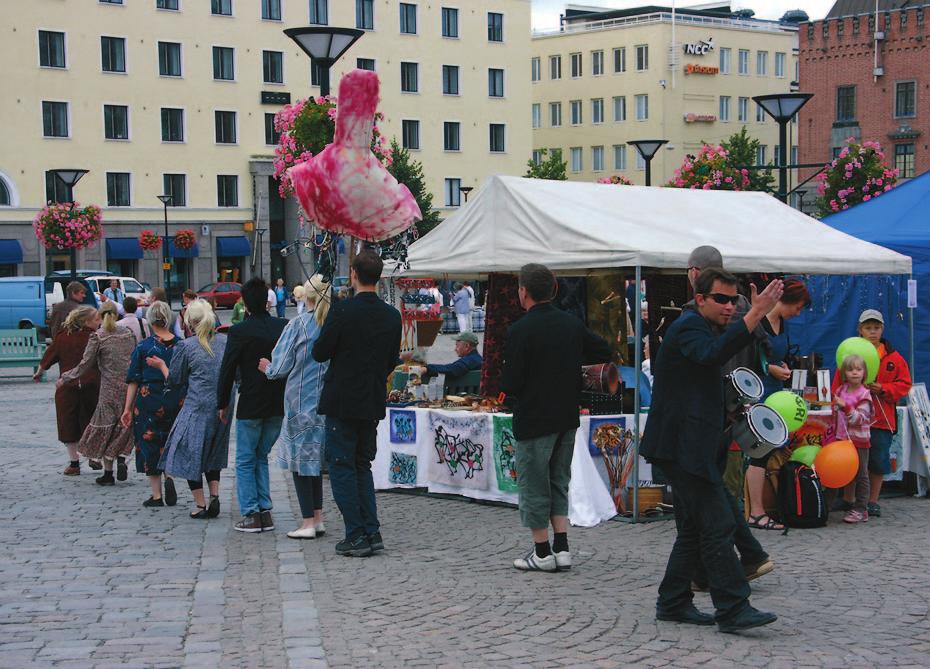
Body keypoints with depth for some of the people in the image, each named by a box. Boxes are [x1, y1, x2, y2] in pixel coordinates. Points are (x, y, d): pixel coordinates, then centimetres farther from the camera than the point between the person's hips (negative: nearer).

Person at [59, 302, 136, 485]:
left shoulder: (97, 337, -6)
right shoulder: (128, 334, 7)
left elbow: (85, 364, -4)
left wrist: (64, 378, 7)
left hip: (110, 388, -3)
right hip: (129, 386, 3)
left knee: (105, 427, 6)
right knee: (124, 425, 15)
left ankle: (108, 474, 7)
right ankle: (121, 458, -6)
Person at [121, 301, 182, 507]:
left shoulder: (143, 346, -7)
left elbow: (133, 380, -4)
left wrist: (128, 408, 1)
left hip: (149, 399, -3)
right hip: (174, 401, 3)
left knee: (149, 443, 7)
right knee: (167, 443, 19)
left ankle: (156, 495, 8)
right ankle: (169, 476, -6)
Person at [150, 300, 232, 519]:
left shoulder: (186, 346, -8)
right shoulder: (225, 342, 4)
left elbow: (174, 381, 1)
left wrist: (161, 365, 16)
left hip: (197, 408, -5)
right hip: (222, 408, 5)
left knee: (191, 454, 7)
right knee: (213, 453, 21)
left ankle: (200, 505, 5)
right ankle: (215, 496, 7)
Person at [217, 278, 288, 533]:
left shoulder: (239, 332, -12)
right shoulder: (285, 327, -1)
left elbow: (227, 370, -7)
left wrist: (223, 404, 4)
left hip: (251, 405, -4)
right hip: (279, 405, 4)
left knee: (245, 461, 7)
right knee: (262, 457, 17)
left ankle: (251, 515, 2)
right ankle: (265, 512, 13)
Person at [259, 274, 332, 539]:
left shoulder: (298, 324, -11)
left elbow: (280, 366, -9)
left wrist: (268, 368, 11)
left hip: (301, 401, -4)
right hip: (327, 403, 4)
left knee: (300, 458, 3)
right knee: (316, 458, 15)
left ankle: (308, 522, 0)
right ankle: (318, 518, 15)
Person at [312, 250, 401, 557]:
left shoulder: (342, 311, -16)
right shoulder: (392, 316, 2)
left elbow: (320, 353, -10)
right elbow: (392, 361, 10)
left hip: (343, 402, -6)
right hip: (374, 403, 6)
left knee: (341, 466, 3)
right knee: (363, 465, 17)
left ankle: (356, 536, 0)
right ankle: (371, 532, 13)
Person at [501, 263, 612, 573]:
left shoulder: (520, 330, -16)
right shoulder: (572, 323, 3)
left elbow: (511, 383, -18)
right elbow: (605, 353, 12)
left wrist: (506, 387, 5)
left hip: (534, 419, -6)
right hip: (567, 417, 6)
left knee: (533, 485, 6)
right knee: (558, 483, 17)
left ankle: (543, 552, 10)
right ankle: (562, 548, 12)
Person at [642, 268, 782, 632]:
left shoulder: (697, 327, 19)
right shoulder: (688, 327, -13)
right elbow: (713, 353, -35)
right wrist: (755, 314, -39)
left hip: (690, 448, 11)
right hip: (685, 448, -11)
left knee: (694, 527, 14)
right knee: (718, 524, -12)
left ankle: (673, 602, 21)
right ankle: (733, 609, -12)